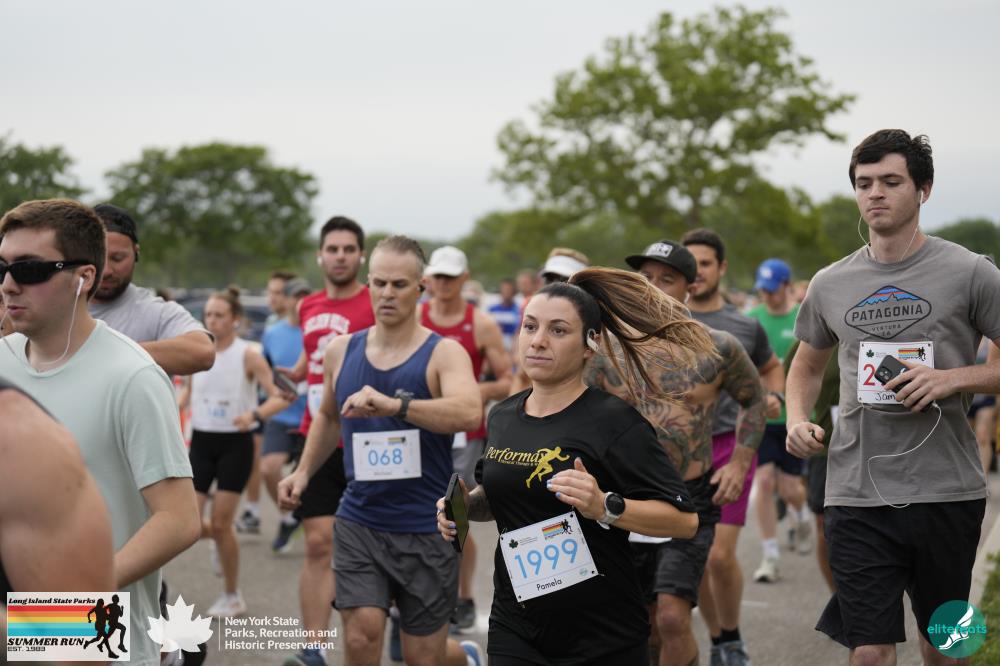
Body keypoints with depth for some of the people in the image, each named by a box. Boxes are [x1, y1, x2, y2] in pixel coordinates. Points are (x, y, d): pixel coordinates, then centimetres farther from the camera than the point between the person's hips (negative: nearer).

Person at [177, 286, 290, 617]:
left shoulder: (248, 356, -9)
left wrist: (255, 414, -30)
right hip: (201, 441, 4)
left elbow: (281, 397, -13)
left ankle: (232, 597, 12)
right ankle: (220, 537, 32)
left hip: (235, 444, -4)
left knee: (221, 524, -4)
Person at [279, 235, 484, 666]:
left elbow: (469, 412, -31)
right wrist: (304, 471, 11)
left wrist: (394, 404, -43)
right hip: (358, 522, 3)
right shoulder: (342, 351, 4)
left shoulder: (443, 353, -9)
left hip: (427, 530, -3)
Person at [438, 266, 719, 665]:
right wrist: (466, 505, 4)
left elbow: (685, 520, -16)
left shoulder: (614, 422, -13)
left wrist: (605, 507, -29)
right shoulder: (502, 417, 7)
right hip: (513, 629, 5)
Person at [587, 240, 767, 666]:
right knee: (646, 624, 10)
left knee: (672, 616, -17)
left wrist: (740, 462, 3)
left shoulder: (718, 349, -2)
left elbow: (754, 399, 14)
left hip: (691, 500, -3)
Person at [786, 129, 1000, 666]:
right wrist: (798, 420, 5)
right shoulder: (830, 284, 9)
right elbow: (806, 366, 24)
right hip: (858, 495, 2)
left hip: (947, 492, -1)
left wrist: (953, 379, -16)